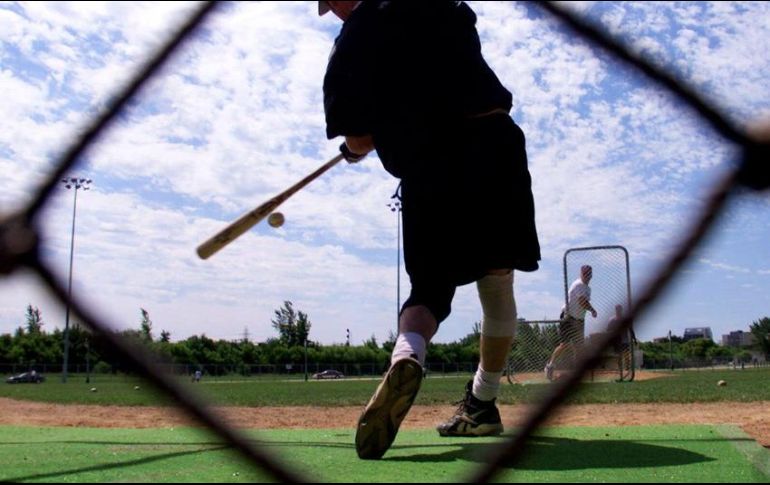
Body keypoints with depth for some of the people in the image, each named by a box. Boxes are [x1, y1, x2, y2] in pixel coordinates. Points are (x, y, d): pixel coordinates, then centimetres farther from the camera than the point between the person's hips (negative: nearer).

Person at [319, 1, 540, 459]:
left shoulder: (348, 49, 1)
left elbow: (359, 141, -4)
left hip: (428, 169, -2)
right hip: (494, 142, 2)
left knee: (430, 288, 9)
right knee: (497, 284, 12)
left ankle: (406, 354, -23)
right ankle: (482, 404, 18)